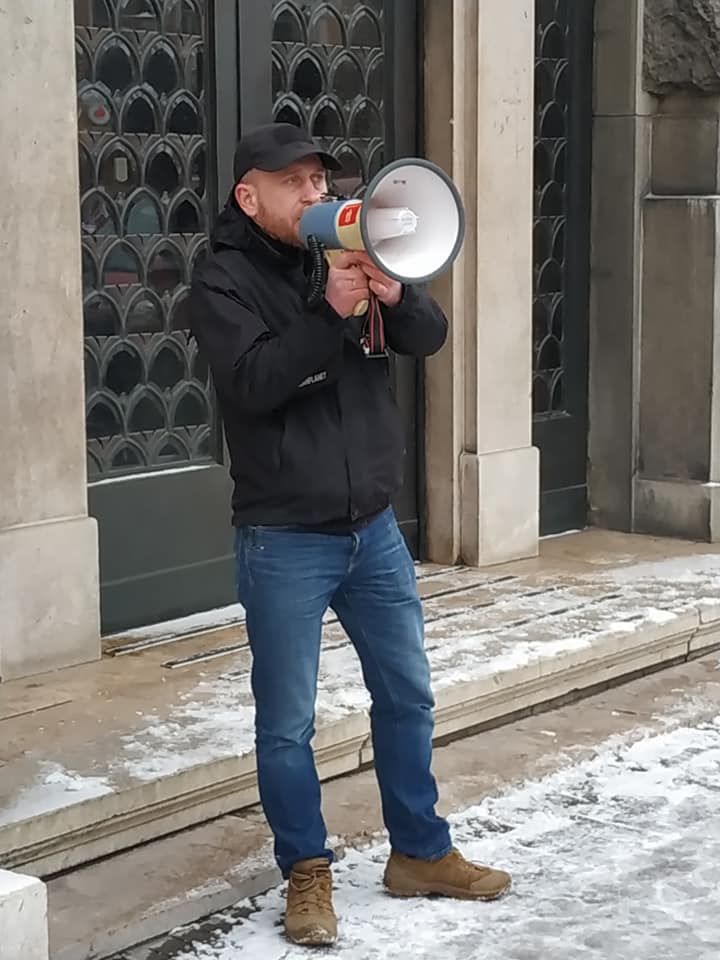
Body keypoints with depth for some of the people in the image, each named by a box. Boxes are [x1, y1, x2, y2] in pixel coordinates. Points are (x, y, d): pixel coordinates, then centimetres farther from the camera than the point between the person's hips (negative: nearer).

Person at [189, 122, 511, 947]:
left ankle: (419, 853, 29)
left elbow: (430, 338, -1)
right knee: (287, 723, 3)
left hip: (374, 526, 6)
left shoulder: (347, 254, 7)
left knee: (407, 696, 14)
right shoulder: (223, 280, -8)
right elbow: (252, 382, -23)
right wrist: (330, 310, -31)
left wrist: (394, 294, -21)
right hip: (284, 541, -6)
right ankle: (307, 873, 19)